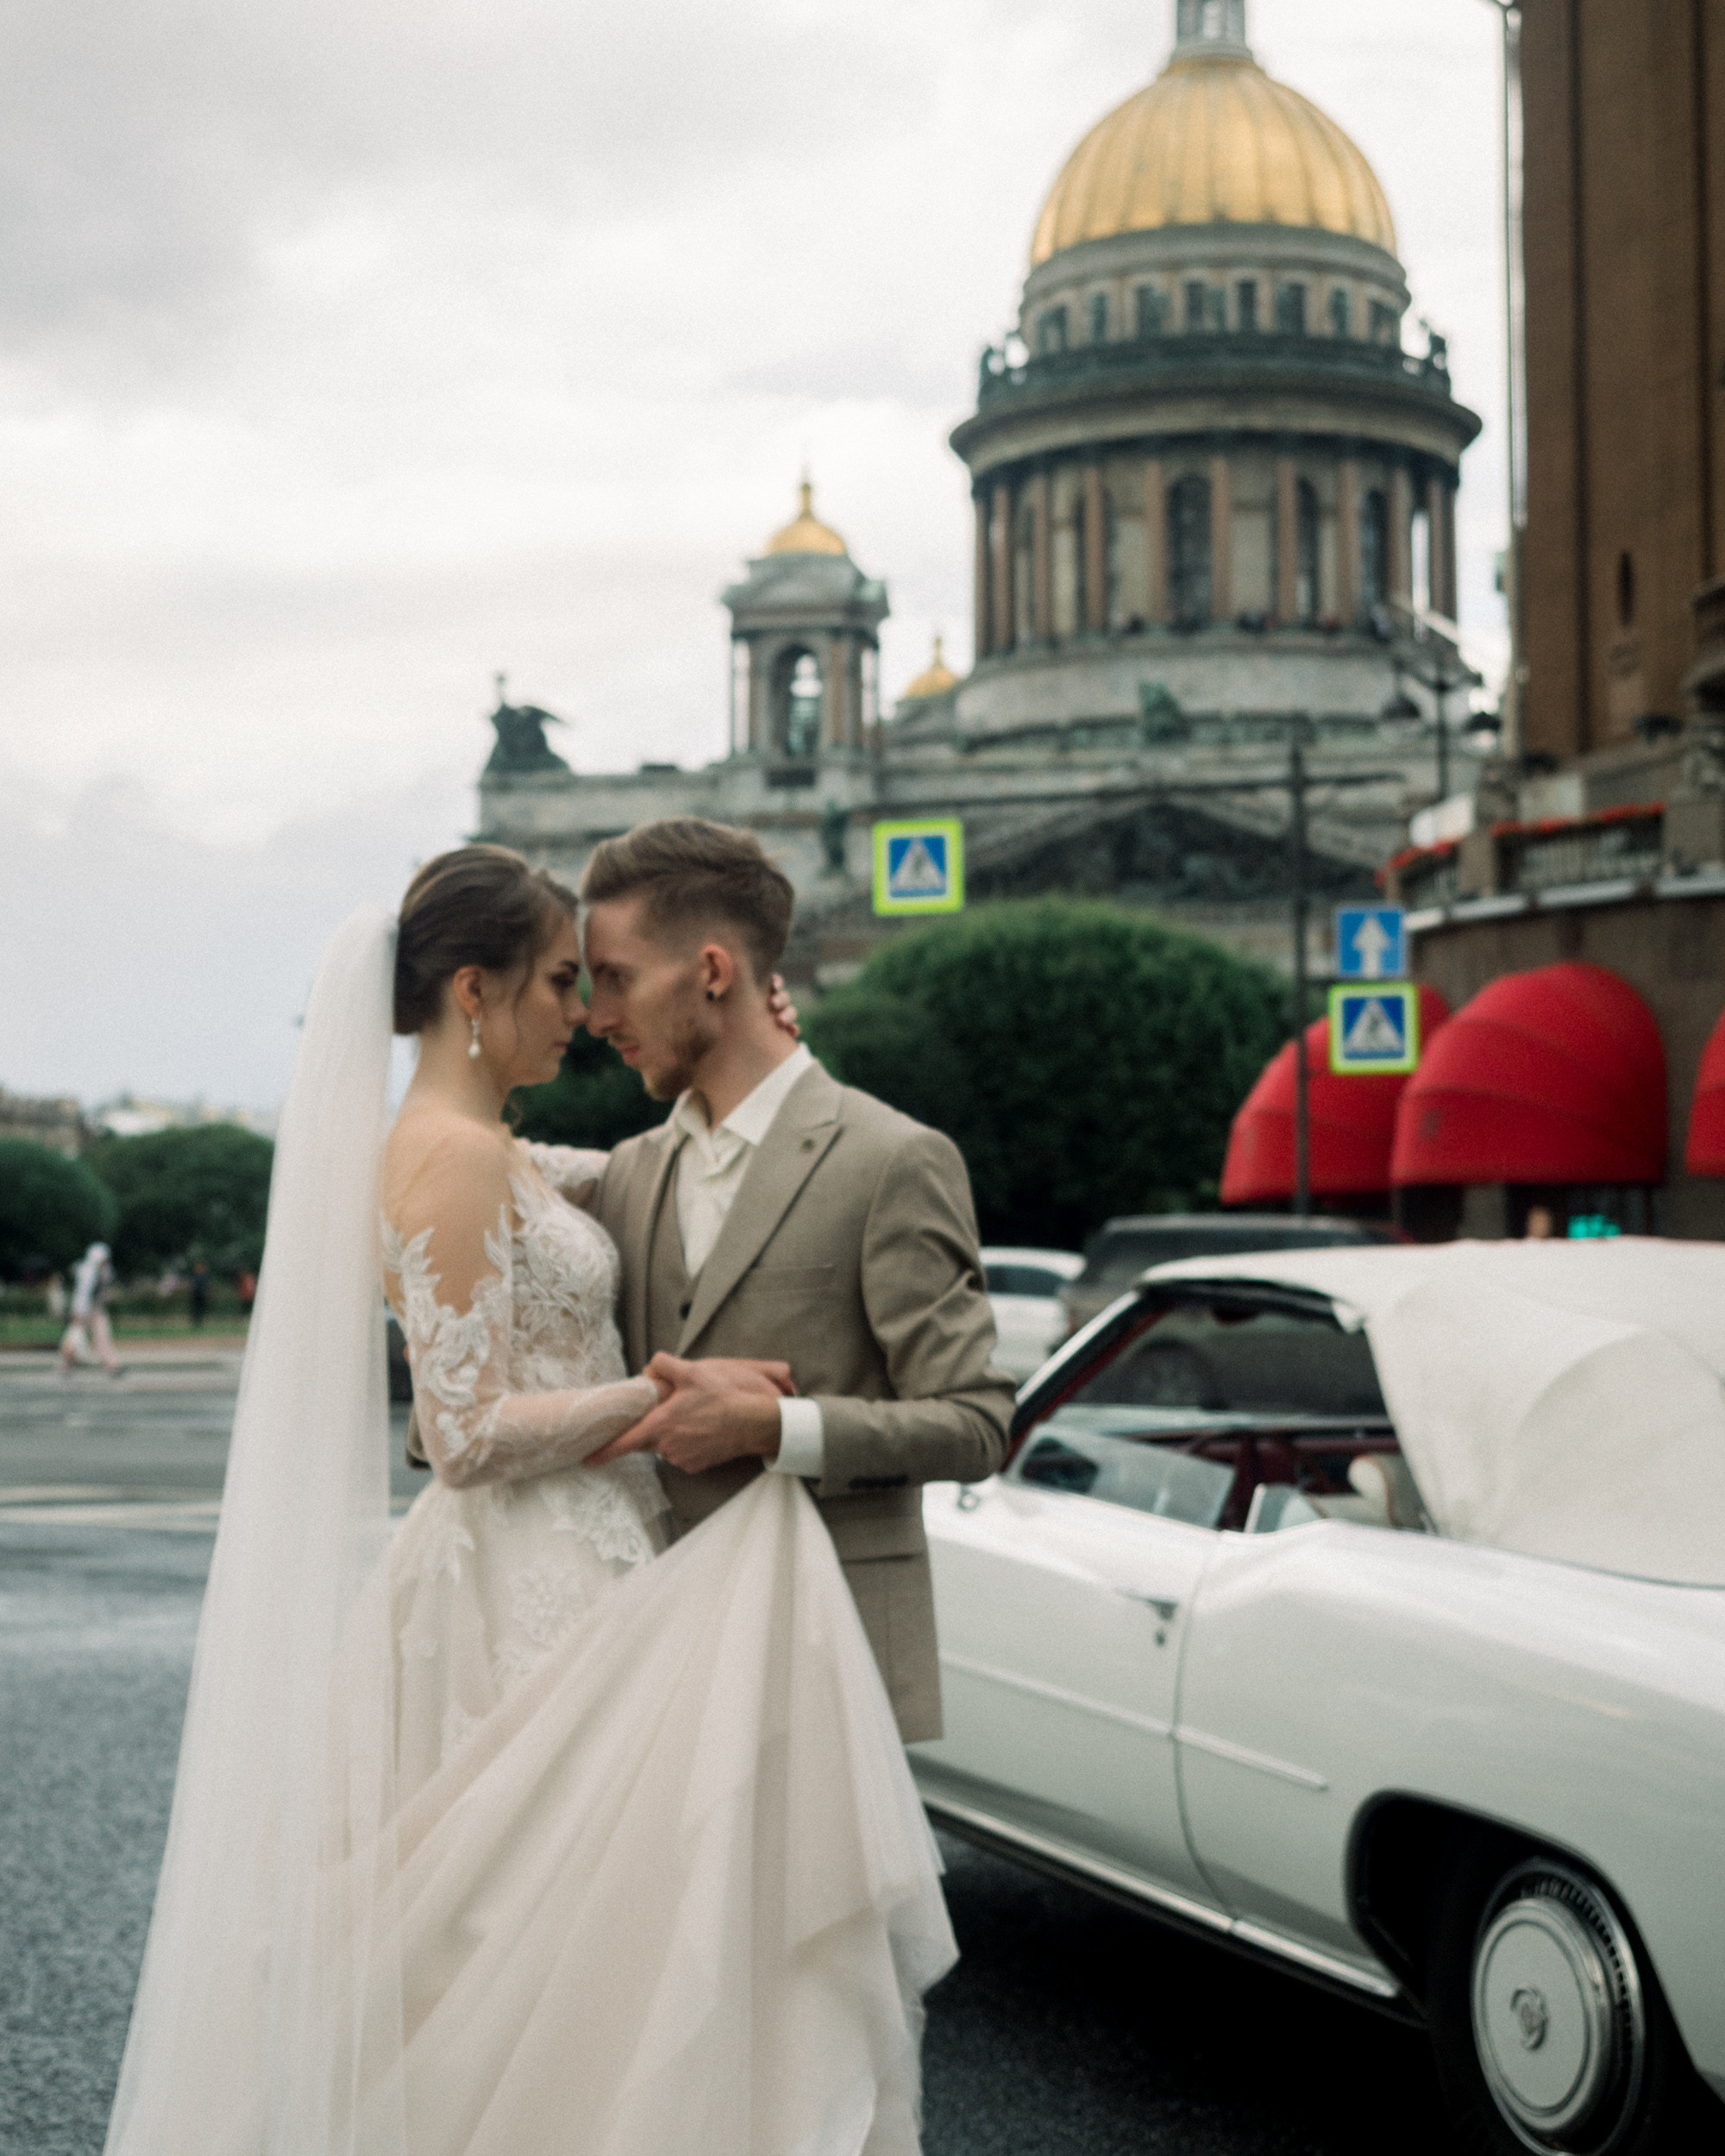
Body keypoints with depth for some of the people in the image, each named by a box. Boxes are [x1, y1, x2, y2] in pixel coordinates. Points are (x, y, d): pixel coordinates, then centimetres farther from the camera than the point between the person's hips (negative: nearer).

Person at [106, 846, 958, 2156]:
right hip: (536, 1598, -10)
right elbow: (470, 1436, -21)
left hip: (568, 1576, 10)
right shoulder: (450, 1156, -16)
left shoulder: (492, 1153, 13)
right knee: (558, 1938, -3)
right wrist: (673, 1388, -16)